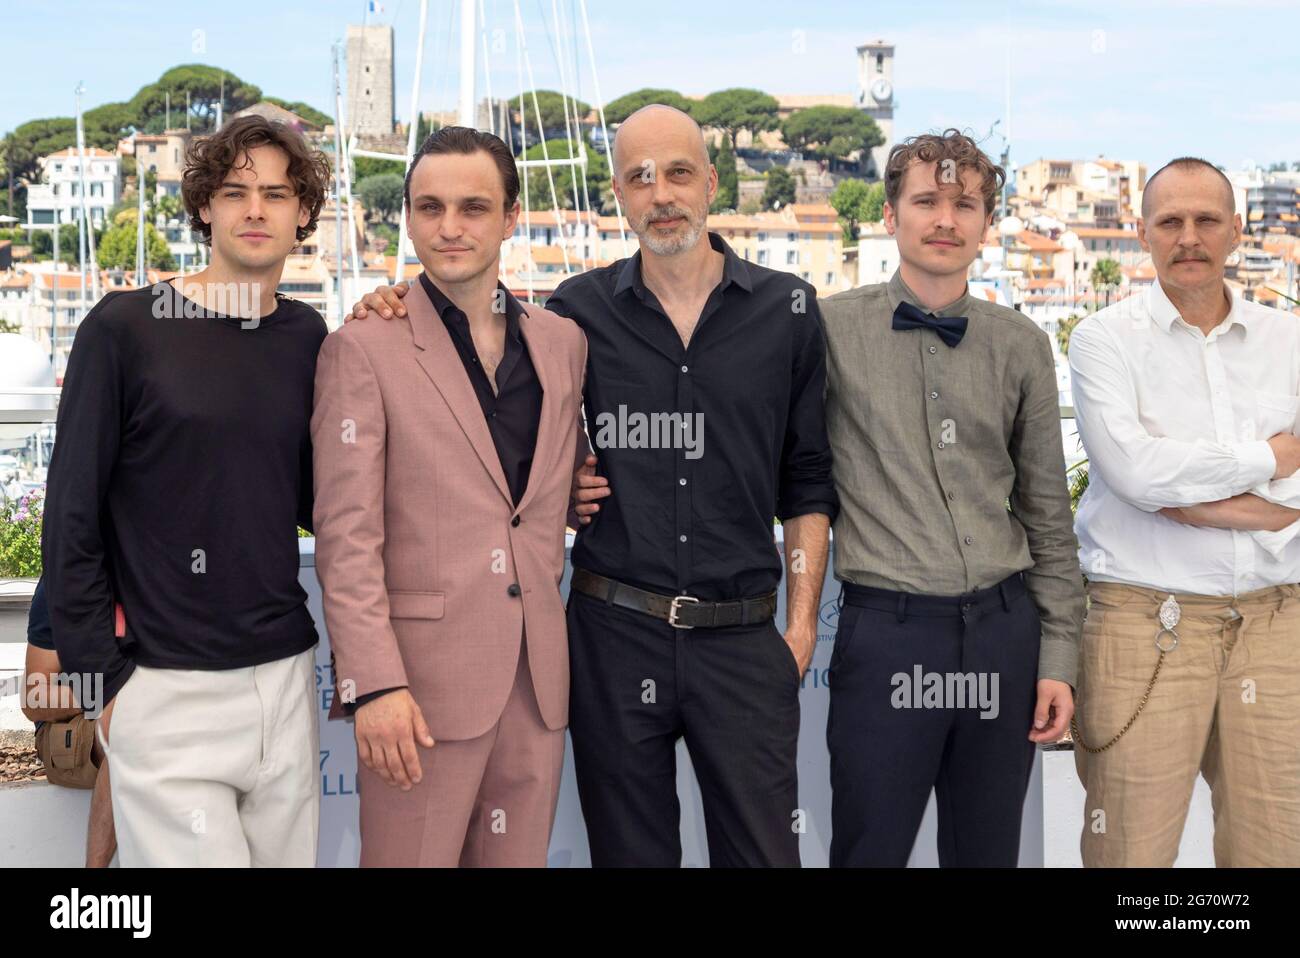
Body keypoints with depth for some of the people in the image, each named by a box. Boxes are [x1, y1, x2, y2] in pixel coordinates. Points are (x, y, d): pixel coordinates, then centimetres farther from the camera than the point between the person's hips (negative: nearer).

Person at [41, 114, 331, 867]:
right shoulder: (125, 328, -5)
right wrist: (106, 674, -6)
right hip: (166, 690, -4)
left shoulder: (307, 338, 6)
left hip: (286, 677, 4)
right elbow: (73, 515, -4)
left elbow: (313, 502, 10)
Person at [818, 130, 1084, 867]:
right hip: (886, 631, -3)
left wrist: (1058, 655, 6)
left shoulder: (1022, 346, 6)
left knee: (988, 851, 15)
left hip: (1004, 630, 3)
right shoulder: (831, 329, -2)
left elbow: (1048, 514, 10)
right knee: (871, 849, 5)